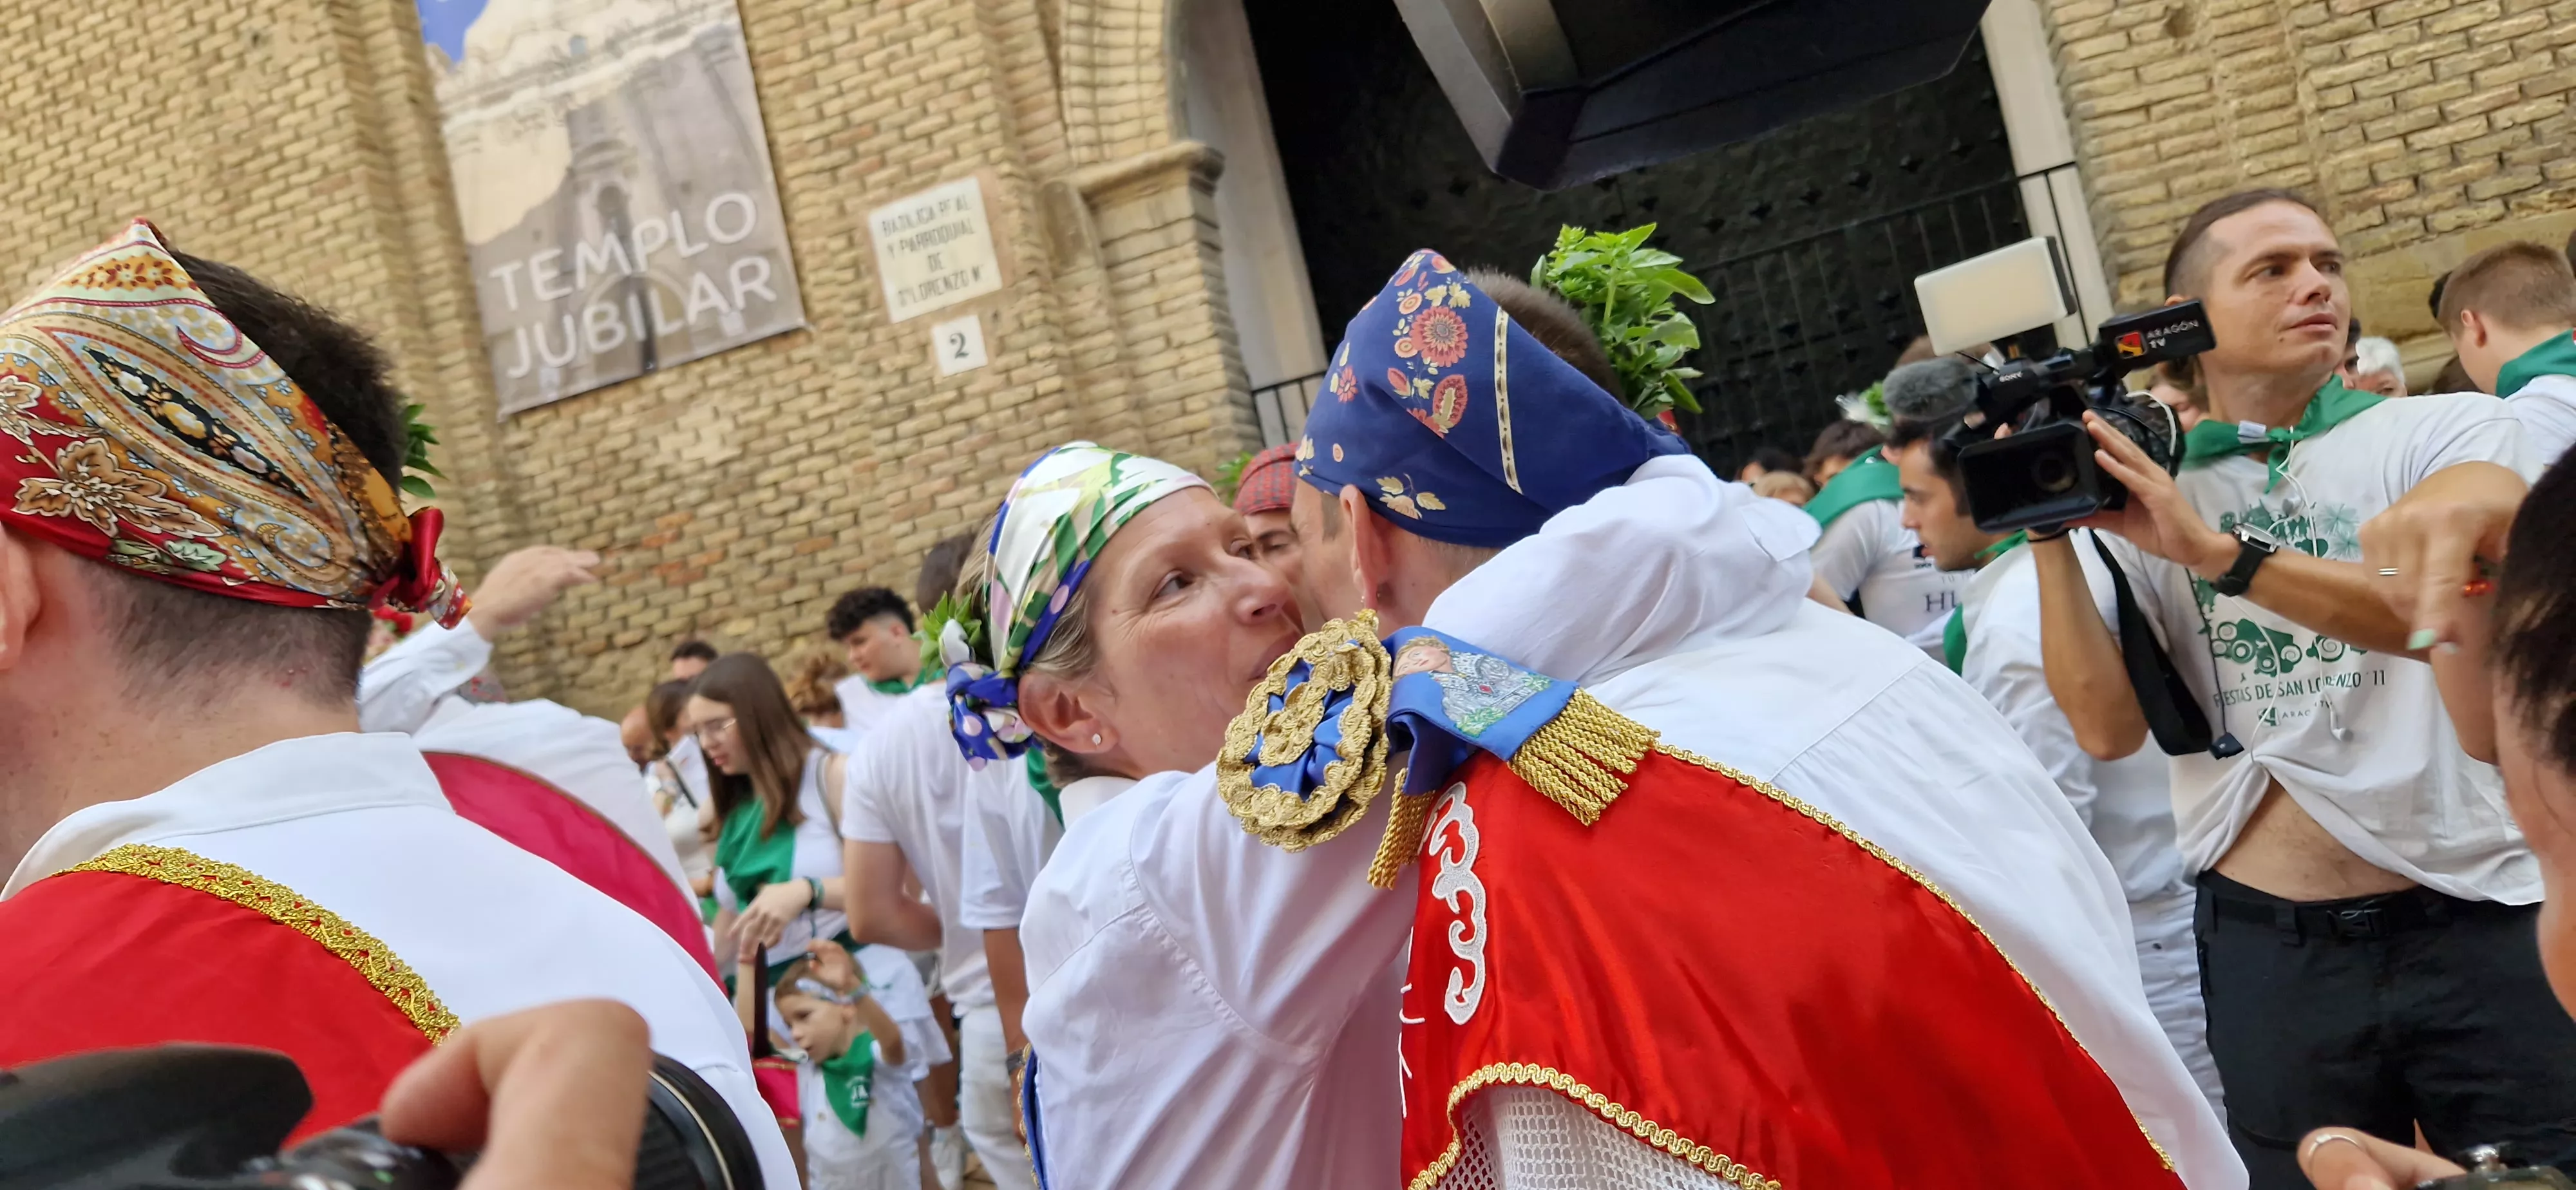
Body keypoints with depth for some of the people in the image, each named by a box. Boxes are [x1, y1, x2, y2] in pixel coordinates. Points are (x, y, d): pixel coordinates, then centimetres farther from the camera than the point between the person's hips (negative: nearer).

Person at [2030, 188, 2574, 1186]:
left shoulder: (2450, 432, -1)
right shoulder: (2132, 496, 4)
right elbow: (2108, 728, -6)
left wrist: (2216, 549, -27)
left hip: (2479, 924, -1)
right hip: (2267, 945, 1)